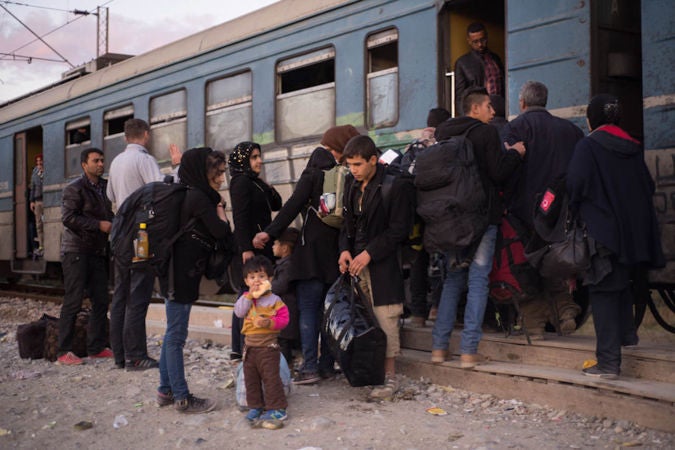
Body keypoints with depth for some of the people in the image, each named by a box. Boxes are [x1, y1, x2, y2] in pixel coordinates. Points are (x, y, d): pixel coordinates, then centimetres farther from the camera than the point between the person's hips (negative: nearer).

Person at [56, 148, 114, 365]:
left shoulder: (104, 187, 16)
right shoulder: (75, 188, -7)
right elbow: (68, 217, -18)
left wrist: (112, 224, 6)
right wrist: (99, 225, -18)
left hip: (97, 251, 8)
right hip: (76, 251, -7)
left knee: (101, 301, 7)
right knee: (73, 302, -6)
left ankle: (96, 347, 15)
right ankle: (64, 352, -1)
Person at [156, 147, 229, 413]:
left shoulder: (194, 194, 14)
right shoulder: (199, 197, -14)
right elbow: (222, 232, -15)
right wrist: (220, 209, 0)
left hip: (179, 271, 10)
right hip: (183, 272, -10)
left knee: (174, 333, 15)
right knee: (176, 335, -4)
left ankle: (166, 390, 24)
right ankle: (182, 398, 3)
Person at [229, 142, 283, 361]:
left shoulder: (255, 182, 18)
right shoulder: (241, 182, -9)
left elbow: (276, 205, 19)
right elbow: (240, 217, -18)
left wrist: (267, 187, 2)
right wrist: (246, 248, -24)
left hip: (261, 246, 10)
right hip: (250, 246, -10)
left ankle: (239, 348, 17)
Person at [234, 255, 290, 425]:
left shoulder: (274, 300, -7)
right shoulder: (246, 298, 7)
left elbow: (283, 318, -10)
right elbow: (239, 312, -9)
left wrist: (269, 323, -25)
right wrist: (249, 295, -14)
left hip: (268, 346, -6)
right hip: (250, 345, 6)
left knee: (271, 378, -5)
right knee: (251, 378, 12)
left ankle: (278, 409, 2)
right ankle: (255, 406, 24)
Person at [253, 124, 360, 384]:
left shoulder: (314, 172, -5)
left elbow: (294, 204, -13)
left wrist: (270, 233, -14)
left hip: (313, 248, -4)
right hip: (337, 249, 4)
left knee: (308, 308, -1)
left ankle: (310, 367, -5)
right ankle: (327, 365, 14)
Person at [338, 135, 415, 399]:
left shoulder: (396, 184, -9)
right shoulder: (352, 184, 13)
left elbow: (399, 229, -11)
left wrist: (369, 253, -14)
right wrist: (345, 250, 2)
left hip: (383, 264, -6)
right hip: (356, 260, 6)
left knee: (385, 321, -5)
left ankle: (390, 377, 5)